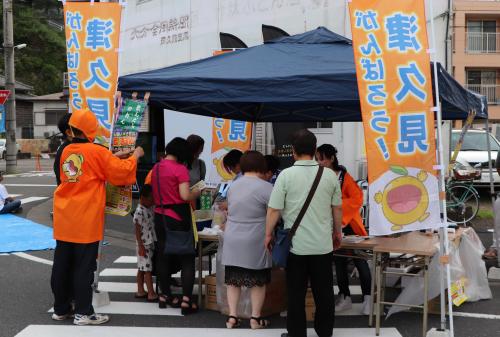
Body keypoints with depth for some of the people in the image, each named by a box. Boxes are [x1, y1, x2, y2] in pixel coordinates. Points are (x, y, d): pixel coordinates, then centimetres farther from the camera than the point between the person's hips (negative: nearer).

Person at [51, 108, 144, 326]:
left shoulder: (66, 152, 9)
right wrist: (136, 155, 10)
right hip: (85, 220, -6)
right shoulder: (97, 152, -10)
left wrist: (109, 158, 25)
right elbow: (122, 170, -7)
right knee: (84, 266, -1)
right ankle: (83, 313, 3)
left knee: (62, 264, 11)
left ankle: (61, 309, 21)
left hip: (64, 218, 6)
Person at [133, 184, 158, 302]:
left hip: (151, 243, 8)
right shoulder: (139, 212, -17)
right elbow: (137, 230, -17)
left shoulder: (150, 209, 7)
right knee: (147, 269, -4)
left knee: (142, 268, 14)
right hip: (144, 244, -8)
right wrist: (141, 246, -18)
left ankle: (140, 291, 21)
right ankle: (151, 294, -1)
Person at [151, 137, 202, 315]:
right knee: (187, 259, 0)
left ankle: (165, 296, 24)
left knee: (163, 256, 15)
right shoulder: (180, 169, -13)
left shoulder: (156, 168, 7)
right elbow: (185, 196, -19)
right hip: (178, 218, -7)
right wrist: (198, 192, -2)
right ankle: (186, 300, -5)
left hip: (160, 216, 7)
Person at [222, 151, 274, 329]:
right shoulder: (265, 187, -12)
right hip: (255, 244, -5)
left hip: (232, 242, 5)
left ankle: (232, 316, 10)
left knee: (233, 280, 11)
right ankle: (256, 318, 11)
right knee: (258, 281, 7)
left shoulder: (233, 186, 8)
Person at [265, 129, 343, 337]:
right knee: (324, 292, 14)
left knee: (296, 294, 7)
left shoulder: (286, 175, -10)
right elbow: (337, 208, 8)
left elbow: (274, 210, -8)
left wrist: (268, 235, 6)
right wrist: (337, 232, 23)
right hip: (323, 244, 3)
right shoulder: (330, 175, -1)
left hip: (296, 244, -2)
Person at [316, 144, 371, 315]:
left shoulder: (344, 177, -12)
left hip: (349, 224, -5)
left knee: (359, 261, 2)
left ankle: (367, 298, 11)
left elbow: (357, 199, -16)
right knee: (339, 262, 12)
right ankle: (345, 297, 22)